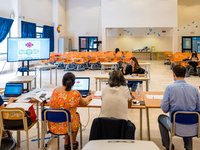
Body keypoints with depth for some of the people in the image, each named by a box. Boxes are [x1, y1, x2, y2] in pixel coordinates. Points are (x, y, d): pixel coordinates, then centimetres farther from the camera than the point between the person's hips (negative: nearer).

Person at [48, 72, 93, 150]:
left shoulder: (55, 91, -11)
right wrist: (88, 98, 25)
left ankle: (67, 143, 42)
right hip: (69, 127, -3)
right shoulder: (75, 94, -18)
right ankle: (73, 142, 47)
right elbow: (84, 103, 2)